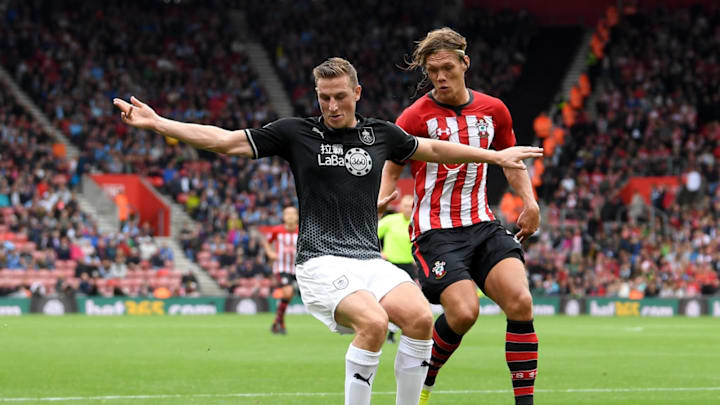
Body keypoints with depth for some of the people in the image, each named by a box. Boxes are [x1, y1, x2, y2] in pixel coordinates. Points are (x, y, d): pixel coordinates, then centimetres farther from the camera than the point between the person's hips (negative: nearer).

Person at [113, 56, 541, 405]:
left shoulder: (380, 133, 14)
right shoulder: (297, 132, 4)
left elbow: (433, 149, 31)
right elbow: (223, 139, 3)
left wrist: (495, 155, 35)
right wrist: (156, 122, -5)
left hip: (371, 259, 4)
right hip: (321, 262, -4)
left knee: (421, 316, -24)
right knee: (373, 320, -32)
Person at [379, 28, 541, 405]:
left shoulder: (493, 109, 8)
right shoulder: (415, 117, -5)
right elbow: (390, 173, 1)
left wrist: (529, 201, 8)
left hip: (483, 225, 4)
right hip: (436, 230, -4)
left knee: (520, 301, -17)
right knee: (463, 312, -22)